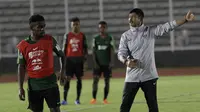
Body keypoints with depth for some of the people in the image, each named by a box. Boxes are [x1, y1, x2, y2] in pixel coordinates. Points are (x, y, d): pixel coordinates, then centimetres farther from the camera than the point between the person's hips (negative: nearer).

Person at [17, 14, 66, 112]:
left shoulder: (49, 40, -4)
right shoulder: (23, 45, -2)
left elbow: (61, 55, 9)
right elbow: (21, 67, 3)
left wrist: (62, 72, -4)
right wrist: (20, 88, -1)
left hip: (50, 82, -1)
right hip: (33, 85, 1)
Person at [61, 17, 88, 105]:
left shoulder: (82, 36, 5)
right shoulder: (67, 36, 5)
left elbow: (85, 48, 6)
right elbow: (64, 48, 6)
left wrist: (85, 58, -4)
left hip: (79, 59, 1)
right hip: (69, 59, -1)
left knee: (79, 79, 3)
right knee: (67, 79, -5)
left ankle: (77, 99, 9)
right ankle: (65, 99, -6)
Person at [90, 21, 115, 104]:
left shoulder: (110, 38, 1)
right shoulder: (96, 39, 5)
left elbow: (112, 51, -2)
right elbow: (94, 51, 4)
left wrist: (111, 62, -12)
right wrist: (95, 62, -6)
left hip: (107, 63, -1)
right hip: (98, 63, 1)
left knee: (107, 81, 0)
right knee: (95, 80, -8)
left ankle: (105, 99, 6)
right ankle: (94, 98, -5)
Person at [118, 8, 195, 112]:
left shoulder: (150, 31, 2)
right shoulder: (125, 36, 5)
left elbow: (167, 27, -8)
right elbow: (121, 53, -3)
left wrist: (185, 19, -20)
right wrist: (126, 62, -26)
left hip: (148, 76, -1)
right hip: (132, 77, 1)